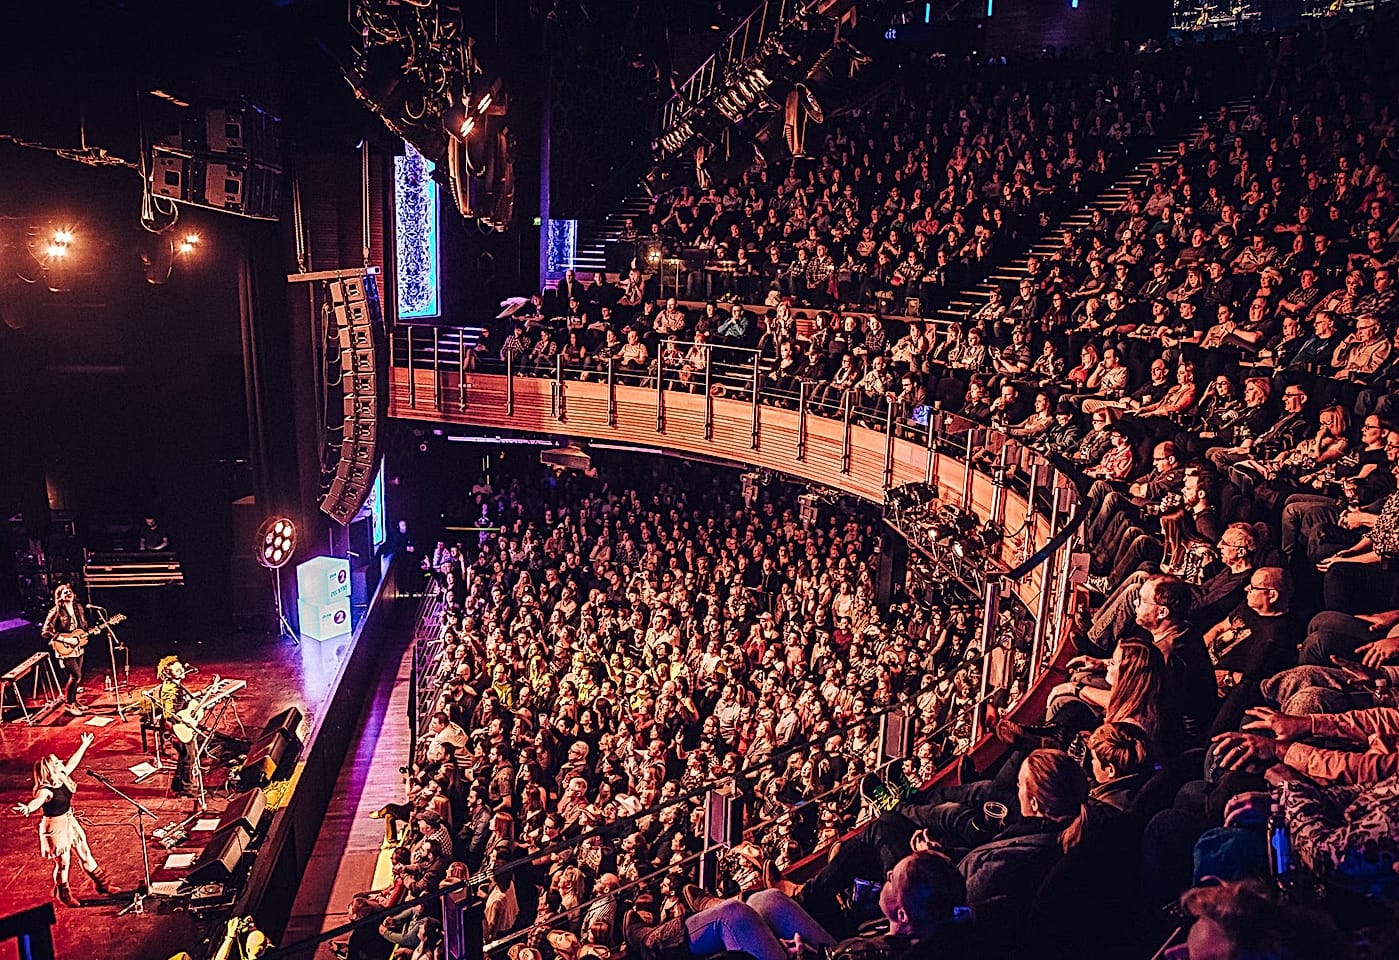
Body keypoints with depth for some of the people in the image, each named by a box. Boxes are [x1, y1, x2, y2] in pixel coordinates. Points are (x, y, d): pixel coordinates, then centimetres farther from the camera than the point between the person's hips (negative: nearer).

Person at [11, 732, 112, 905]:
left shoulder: (62, 778, -5)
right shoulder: (45, 790, -28)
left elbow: (73, 762, 12)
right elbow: (37, 800, -51)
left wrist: (84, 745, 23)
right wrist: (27, 808, -73)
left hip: (70, 821, 8)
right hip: (55, 827, -8)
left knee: (85, 854, 18)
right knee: (63, 862, 7)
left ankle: (101, 885, 32)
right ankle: (64, 896, 31)